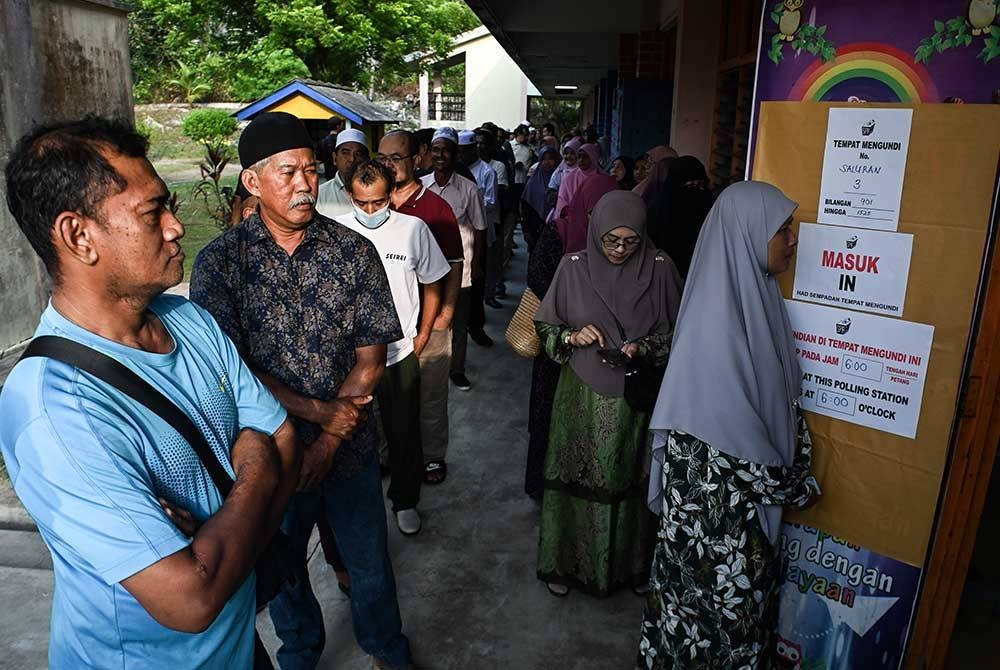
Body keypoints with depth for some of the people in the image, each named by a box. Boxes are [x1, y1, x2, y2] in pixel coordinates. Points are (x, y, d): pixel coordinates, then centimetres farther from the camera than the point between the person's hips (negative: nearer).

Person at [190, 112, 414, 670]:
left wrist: (329, 442, -13)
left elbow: (372, 358, -8)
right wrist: (319, 411, -18)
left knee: (369, 560, 18)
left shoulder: (355, 252, -8)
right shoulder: (220, 262, -10)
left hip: (349, 446, 1)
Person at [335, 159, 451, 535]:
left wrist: (422, 335, 2)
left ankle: (405, 500, 33)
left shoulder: (414, 229, -5)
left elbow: (432, 286, 7)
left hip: (401, 353, 0)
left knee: (405, 434, 12)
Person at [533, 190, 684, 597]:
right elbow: (545, 327, 2)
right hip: (582, 398, 0)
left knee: (631, 479, 13)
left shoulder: (660, 269, -7)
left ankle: (632, 563, 36)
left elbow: (679, 331, 2)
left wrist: (644, 347, -16)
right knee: (577, 477, 10)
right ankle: (565, 561, 32)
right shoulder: (574, 267, -6)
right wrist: (572, 336, -17)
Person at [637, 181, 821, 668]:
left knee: (742, 591, 24)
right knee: (716, 593, 12)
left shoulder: (754, 293, 0)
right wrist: (791, 486, -11)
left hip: (748, 490, 8)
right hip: (715, 497, -8)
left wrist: (796, 470, 9)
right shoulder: (717, 316, -26)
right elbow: (727, 426, -24)